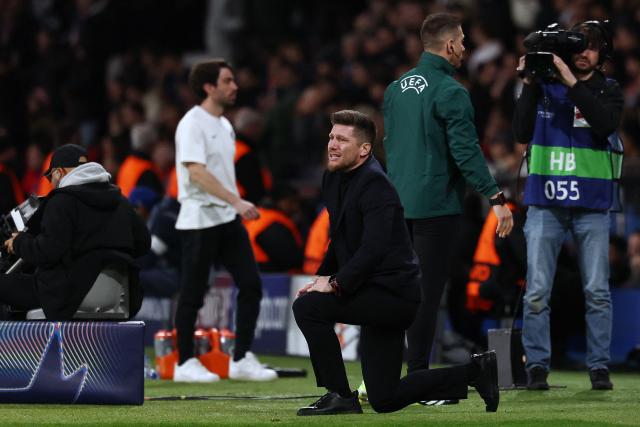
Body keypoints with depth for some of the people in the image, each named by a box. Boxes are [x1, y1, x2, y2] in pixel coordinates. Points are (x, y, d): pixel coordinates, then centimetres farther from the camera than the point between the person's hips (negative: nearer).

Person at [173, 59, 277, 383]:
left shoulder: (224, 125, 16)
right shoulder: (193, 123, -12)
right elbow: (196, 172, -23)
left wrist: (238, 208, 18)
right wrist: (237, 201, -29)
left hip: (228, 219, 8)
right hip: (199, 219, -8)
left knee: (251, 284, 1)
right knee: (194, 293, -1)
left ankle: (242, 360, 6)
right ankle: (184, 364, 8)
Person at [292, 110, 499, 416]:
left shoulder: (374, 184, -18)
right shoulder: (333, 179, 10)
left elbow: (373, 249, -29)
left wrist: (336, 284, -26)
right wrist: (321, 277, 6)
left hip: (392, 292, -9)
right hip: (376, 298, 9)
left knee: (308, 307, -23)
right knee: (384, 400, 10)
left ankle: (340, 395, -12)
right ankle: (475, 371, 22)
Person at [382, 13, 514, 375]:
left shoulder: (397, 88, 12)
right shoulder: (450, 92, -12)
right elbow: (466, 151, -18)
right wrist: (496, 198, -18)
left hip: (398, 205, 7)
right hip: (436, 206, -7)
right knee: (428, 290, -4)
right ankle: (418, 376, -4)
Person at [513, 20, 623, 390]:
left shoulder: (608, 90, 6)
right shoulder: (544, 86, 7)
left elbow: (606, 124, -15)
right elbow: (522, 133, 0)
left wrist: (572, 83, -17)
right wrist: (529, 86, -7)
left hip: (592, 204, 0)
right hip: (545, 201, 0)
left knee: (597, 291, 0)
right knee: (537, 291, -3)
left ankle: (599, 366, 6)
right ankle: (537, 366, 2)